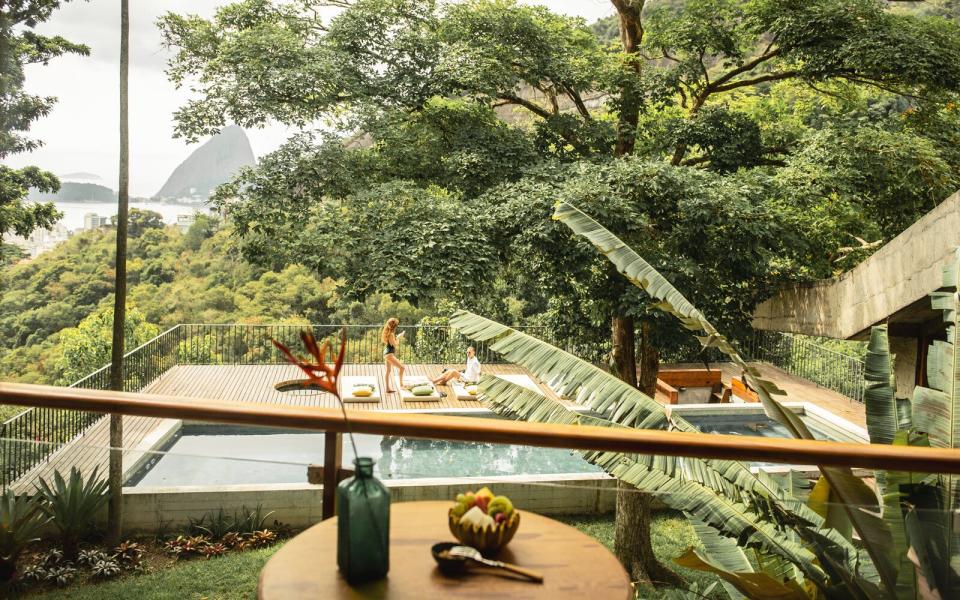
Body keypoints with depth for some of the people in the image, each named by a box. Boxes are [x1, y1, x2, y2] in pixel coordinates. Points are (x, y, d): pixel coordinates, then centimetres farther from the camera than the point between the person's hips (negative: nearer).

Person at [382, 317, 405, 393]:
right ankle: (401, 384, -9)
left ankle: (388, 389, 20)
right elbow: (395, 344, -18)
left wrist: (398, 337, 15)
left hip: (386, 353, 11)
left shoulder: (388, 333, 10)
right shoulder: (391, 334, -18)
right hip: (389, 354, -11)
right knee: (401, 367, -11)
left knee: (389, 371, 15)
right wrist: (398, 338, -6)